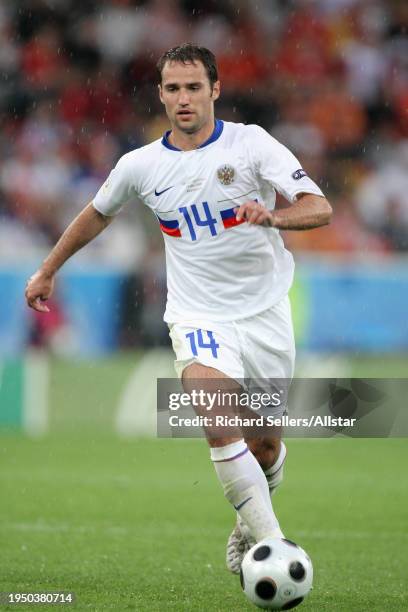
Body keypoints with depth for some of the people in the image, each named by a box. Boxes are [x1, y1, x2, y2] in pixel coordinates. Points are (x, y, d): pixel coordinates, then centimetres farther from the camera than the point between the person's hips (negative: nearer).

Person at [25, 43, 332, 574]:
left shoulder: (251, 143, -8)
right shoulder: (141, 165, -1)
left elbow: (320, 209, -15)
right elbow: (98, 215, 20)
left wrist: (272, 216, -36)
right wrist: (48, 270, 29)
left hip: (264, 312, 0)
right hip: (197, 316, 0)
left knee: (266, 445, 8)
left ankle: (249, 525, 39)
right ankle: (272, 545, -27)